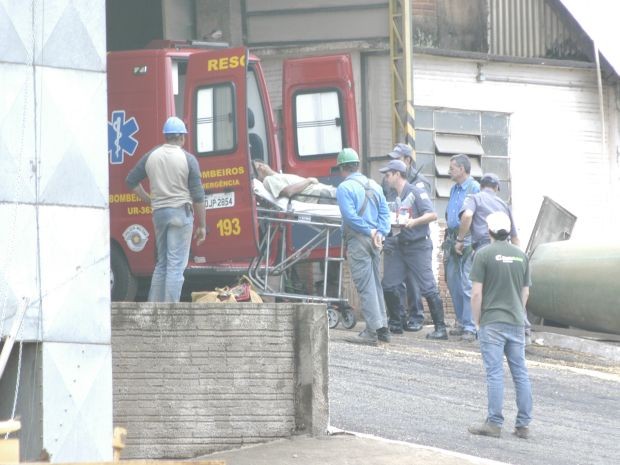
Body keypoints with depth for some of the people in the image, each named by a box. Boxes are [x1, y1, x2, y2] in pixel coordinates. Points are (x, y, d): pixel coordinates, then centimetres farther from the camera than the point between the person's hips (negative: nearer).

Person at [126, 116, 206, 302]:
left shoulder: (151, 156, 6)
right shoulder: (188, 159, -5)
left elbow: (131, 181, 15)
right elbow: (198, 196, -5)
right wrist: (202, 225, 1)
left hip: (159, 212, 5)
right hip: (180, 213, -5)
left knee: (161, 264, 18)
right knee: (176, 266, -5)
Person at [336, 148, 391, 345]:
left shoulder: (344, 188, -8)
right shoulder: (374, 186, 13)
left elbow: (350, 216, -16)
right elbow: (385, 212, 9)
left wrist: (370, 232, -9)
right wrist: (380, 232, 0)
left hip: (358, 240, -7)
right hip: (375, 241, 7)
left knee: (365, 286, -7)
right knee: (375, 284, 14)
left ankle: (372, 330, -9)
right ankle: (383, 327, 15)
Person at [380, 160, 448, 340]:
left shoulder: (416, 193, -8)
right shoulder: (395, 197, 16)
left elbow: (432, 215, -15)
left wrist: (414, 222, -26)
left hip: (418, 246, -8)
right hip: (400, 246, 8)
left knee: (428, 288, -9)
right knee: (389, 286, 4)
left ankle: (440, 328, -7)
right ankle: (395, 325, 15)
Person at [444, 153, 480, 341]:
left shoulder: (475, 188, -10)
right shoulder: (454, 189, 17)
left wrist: (465, 241, -17)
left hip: (468, 240, -9)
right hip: (453, 239, 9)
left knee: (467, 285, -9)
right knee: (453, 282, 9)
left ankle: (470, 327, -7)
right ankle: (461, 322, 18)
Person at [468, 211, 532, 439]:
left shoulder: (484, 254, -7)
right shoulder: (521, 256, 8)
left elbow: (477, 293, -9)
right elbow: (525, 293, 12)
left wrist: (477, 319, 3)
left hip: (492, 322, -4)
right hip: (517, 322, 4)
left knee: (495, 374, -3)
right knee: (520, 373, 7)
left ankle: (494, 423, -3)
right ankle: (523, 424, 9)